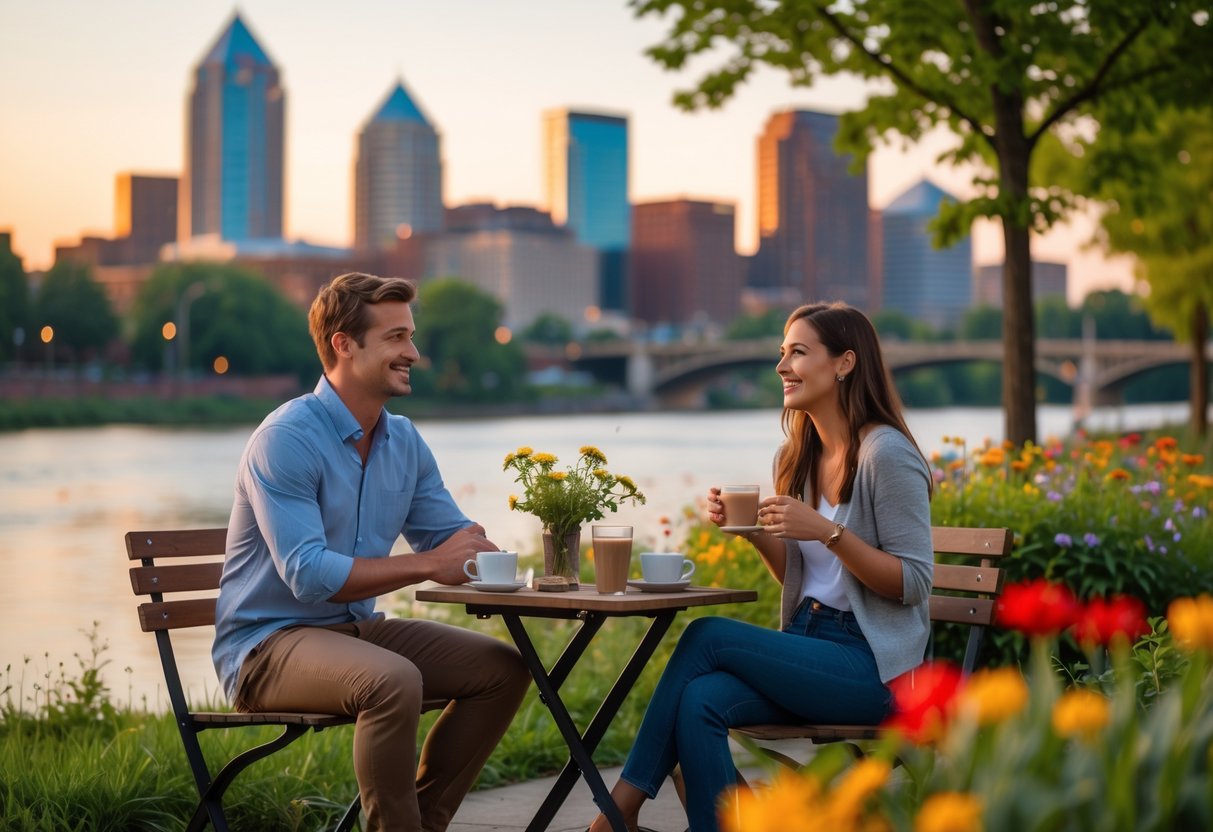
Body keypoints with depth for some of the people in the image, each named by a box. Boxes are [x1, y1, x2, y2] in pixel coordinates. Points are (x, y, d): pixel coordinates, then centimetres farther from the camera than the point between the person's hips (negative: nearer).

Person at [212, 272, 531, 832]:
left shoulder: (404, 442, 7)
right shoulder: (286, 439, -18)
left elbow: (457, 542, 10)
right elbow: (308, 574, -26)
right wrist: (426, 565, -26)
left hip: (357, 629, 8)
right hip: (268, 642, -8)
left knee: (503, 669, -1)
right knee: (394, 680, -34)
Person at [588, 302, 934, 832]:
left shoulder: (886, 454, -12)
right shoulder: (796, 457, 13)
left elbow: (913, 582, -14)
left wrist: (828, 531, -23)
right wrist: (755, 530, 1)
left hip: (872, 664, -7)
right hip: (811, 645, 7)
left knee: (707, 636, -19)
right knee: (700, 702, -23)